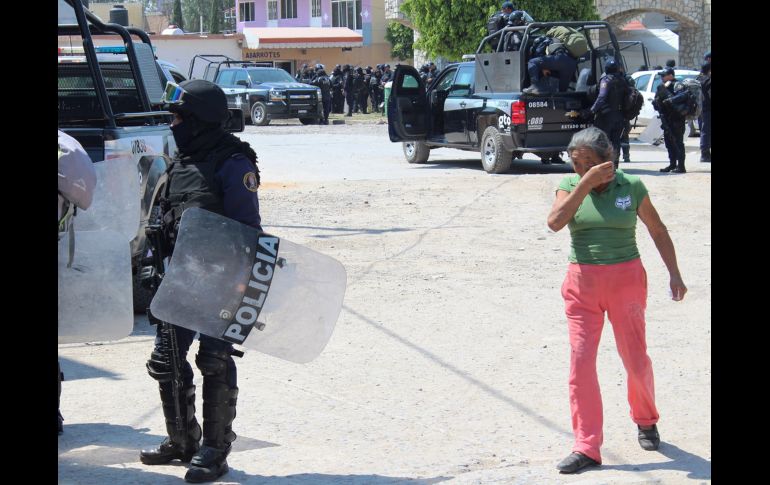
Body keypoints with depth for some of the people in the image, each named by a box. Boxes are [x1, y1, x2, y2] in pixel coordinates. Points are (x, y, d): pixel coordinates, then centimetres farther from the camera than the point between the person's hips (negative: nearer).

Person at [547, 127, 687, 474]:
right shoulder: (570, 186, 1)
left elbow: (657, 230, 9)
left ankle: (645, 420, 35)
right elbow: (555, 222, -18)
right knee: (580, 361, -5)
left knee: (635, 358, 5)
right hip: (582, 283, 1)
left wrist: (674, 274, 6)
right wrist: (587, 183, -20)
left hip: (625, 279, -1)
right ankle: (586, 448, 0)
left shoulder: (631, 187, -2)